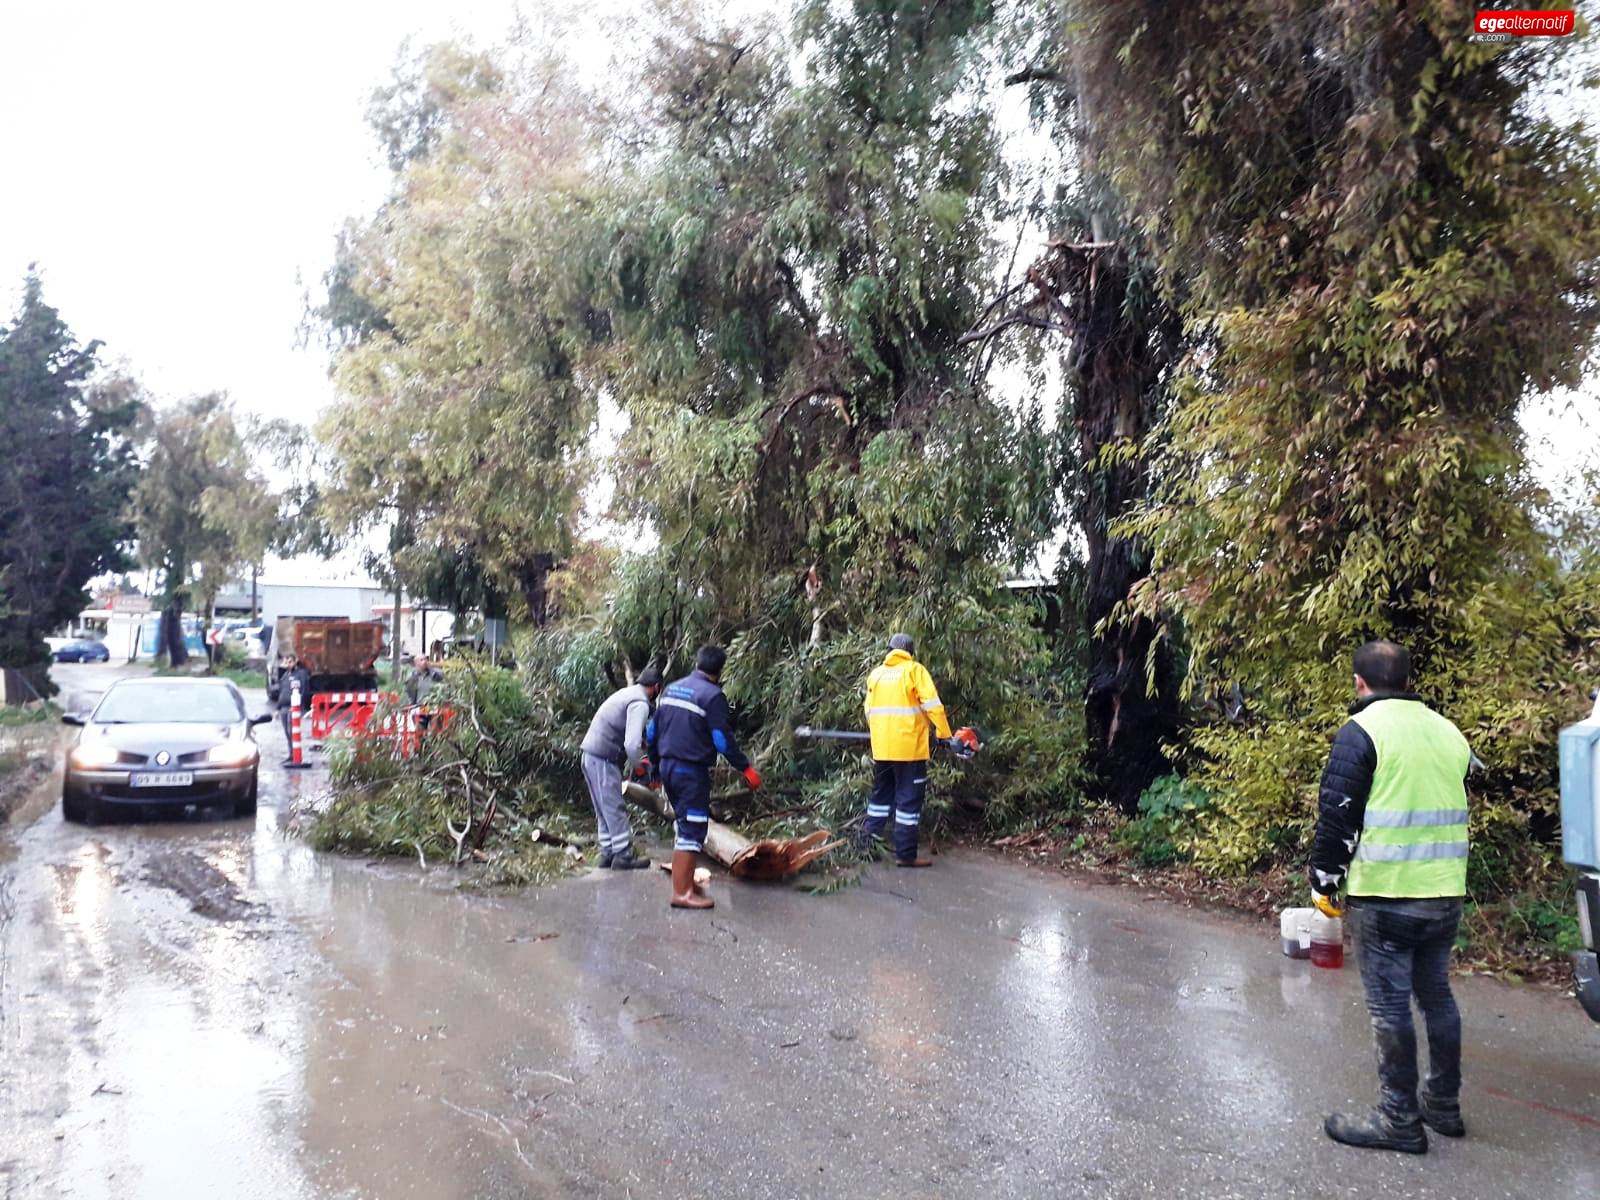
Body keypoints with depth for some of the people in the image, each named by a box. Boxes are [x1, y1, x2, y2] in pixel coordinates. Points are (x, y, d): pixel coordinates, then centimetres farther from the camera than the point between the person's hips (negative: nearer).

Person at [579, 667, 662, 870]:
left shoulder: (626, 693, 14)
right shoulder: (640, 704, -15)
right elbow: (632, 744, -23)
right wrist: (637, 765, -5)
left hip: (590, 755, 9)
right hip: (603, 760, -9)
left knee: (605, 811, 15)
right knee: (614, 810, -1)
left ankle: (608, 854, 21)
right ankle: (624, 857, 4)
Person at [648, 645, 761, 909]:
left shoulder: (671, 689, 11)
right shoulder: (713, 695, -12)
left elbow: (652, 732, 14)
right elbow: (722, 739, -17)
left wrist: (656, 763, 26)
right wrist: (746, 768, -10)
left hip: (667, 766, 8)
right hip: (692, 771, -8)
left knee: (684, 823, 20)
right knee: (692, 829, -4)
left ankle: (685, 880, 27)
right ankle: (681, 893, -4)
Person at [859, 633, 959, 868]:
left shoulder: (876, 673, 10)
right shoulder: (914, 670, -4)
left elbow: (869, 710, 14)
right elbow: (932, 705, -12)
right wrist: (946, 735, -9)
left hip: (881, 748, 5)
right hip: (909, 747, -5)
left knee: (881, 795, 19)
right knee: (909, 800, 0)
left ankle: (868, 843, 16)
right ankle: (905, 854, 0)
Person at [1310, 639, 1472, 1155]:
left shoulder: (1362, 731, -10)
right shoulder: (1447, 731, 12)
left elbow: (1337, 814, -12)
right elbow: (1455, 811, 21)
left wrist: (1324, 881, -2)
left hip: (1384, 895, -7)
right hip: (1445, 894, 7)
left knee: (1389, 1005, 0)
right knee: (1436, 994, 18)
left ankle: (1399, 1120, 7)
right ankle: (1443, 1105, 29)